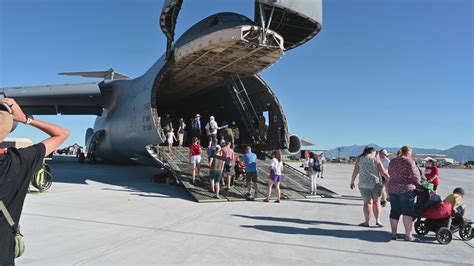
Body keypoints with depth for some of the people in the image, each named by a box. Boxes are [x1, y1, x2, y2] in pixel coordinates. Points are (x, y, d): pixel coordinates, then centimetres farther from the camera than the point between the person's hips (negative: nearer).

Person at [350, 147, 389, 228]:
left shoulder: (359, 159, 4)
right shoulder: (375, 160, -2)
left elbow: (355, 172, 5)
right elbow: (384, 173, -4)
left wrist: (352, 182, 14)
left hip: (363, 184, 1)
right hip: (375, 183, -1)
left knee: (367, 202, 8)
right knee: (376, 202, 15)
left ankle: (367, 222, 9)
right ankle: (377, 220, 12)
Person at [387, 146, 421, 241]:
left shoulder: (392, 161, 12)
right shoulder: (409, 161, -8)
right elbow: (415, 175, -10)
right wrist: (418, 183, 7)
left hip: (392, 189, 6)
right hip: (406, 189, -6)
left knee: (394, 212, 11)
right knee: (408, 212, 2)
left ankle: (393, 233, 15)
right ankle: (408, 235, 3)